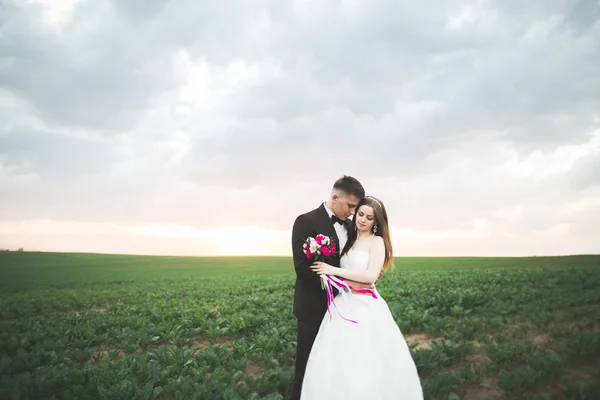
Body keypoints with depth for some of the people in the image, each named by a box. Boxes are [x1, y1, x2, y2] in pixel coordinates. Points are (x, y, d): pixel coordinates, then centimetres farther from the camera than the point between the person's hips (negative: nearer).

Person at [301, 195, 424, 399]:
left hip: (366, 307, -5)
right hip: (344, 304, 6)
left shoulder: (377, 241, -4)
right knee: (338, 361, 4)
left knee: (366, 364, -4)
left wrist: (333, 270, -16)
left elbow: (371, 276, -17)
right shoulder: (350, 240, 14)